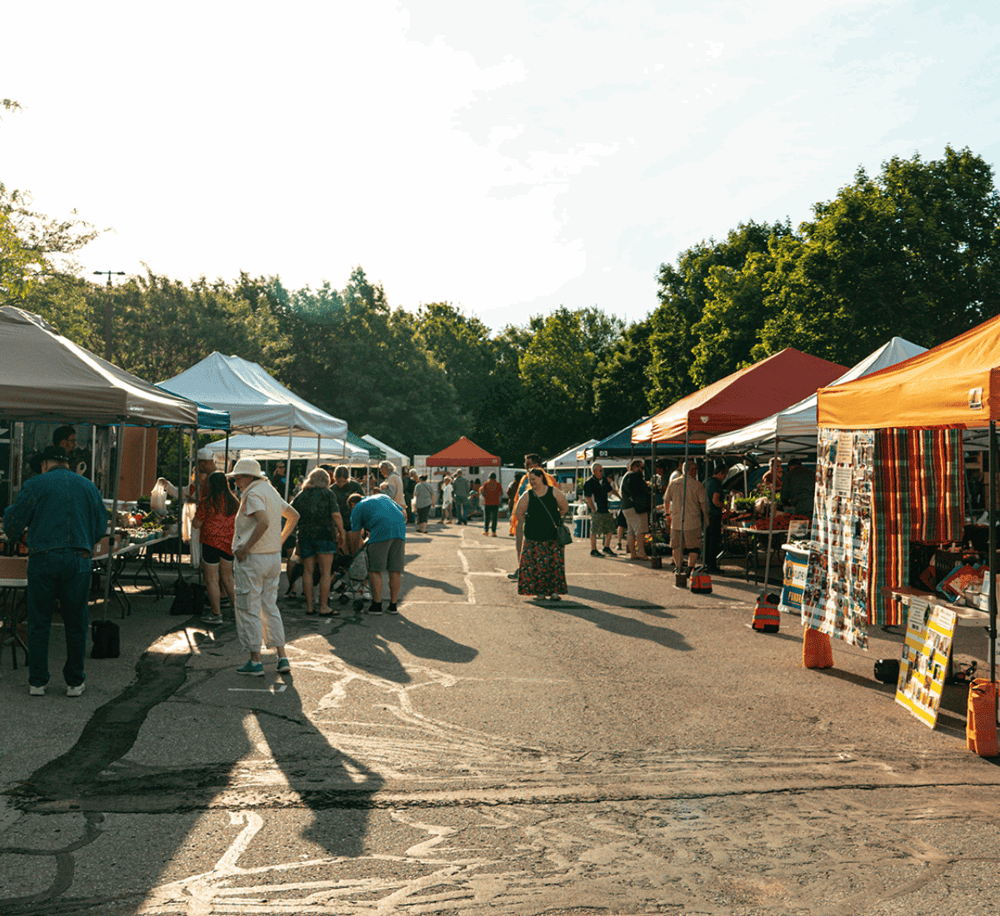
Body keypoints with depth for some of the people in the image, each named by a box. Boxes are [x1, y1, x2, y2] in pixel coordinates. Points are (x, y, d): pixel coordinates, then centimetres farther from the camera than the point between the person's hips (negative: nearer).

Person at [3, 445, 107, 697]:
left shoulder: (35, 485, 0)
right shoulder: (89, 487, 10)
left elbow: (12, 525, 4)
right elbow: (101, 528, 16)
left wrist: (8, 511, 26)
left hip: (43, 560, -2)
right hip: (78, 562, 2)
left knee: (39, 623, 9)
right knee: (76, 624, 10)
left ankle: (37, 682, 12)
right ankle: (75, 682, 15)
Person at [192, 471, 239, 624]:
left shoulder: (207, 502, -12)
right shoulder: (234, 501, 4)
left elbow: (196, 524, -8)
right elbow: (238, 523, 14)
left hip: (211, 542, -6)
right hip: (229, 543, 6)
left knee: (212, 580, 3)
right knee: (227, 577, 19)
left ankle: (216, 614, 8)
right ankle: (236, 607, 20)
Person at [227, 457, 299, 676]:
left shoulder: (253, 494, -14)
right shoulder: (271, 492, 15)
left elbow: (263, 521, -29)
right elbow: (293, 515, 24)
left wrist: (246, 547, -22)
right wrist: (280, 540, 20)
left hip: (252, 559, -9)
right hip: (274, 557, 9)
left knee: (249, 609, 0)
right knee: (269, 607, 15)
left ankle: (255, 662, 3)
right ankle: (282, 657, 11)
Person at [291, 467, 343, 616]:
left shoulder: (301, 496, 11)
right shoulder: (328, 494, 1)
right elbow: (336, 515, -8)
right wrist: (341, 533, 3)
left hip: (304, 536, 4)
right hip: (324, 535, -4)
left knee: (308, 571, 8)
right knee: (325, 572, -1)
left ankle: (309, 606, 10)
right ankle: (324, 607, -2)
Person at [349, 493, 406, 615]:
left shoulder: (357, 509, 17)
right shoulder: (383, 496, 32)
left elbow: (355, 538, 16)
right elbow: (404, 514, 27)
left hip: (381, 532, -5)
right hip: (400, 530, 5)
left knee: (375, 570, 4)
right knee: (395, 570, 9)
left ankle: (377, 605, 3)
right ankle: (393, 605, 13)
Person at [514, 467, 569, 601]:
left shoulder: (554, 492, 2)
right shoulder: (527, 495, 3)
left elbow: (564, 508, 12)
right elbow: (519, 513, 9)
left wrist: (555, 520, 12)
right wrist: (530, 522, 10)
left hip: (553, 535, 0)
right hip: (533, 536, 0)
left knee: (554, 563, -3)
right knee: (535, 564, -2)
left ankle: (554, 591, 3)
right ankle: (539, 591, 8)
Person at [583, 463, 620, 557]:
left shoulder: (604, 480, 13)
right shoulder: (589, 482, -12)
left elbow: (611, 490, 27)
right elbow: (587, 497, -15)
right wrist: (593, 509, -17)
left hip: (605, 510, 8)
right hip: (596, 511, -8)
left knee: (610, 528, 11)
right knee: (594, 531, -2)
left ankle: (607, 548, 24)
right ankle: (593, 550, 8)